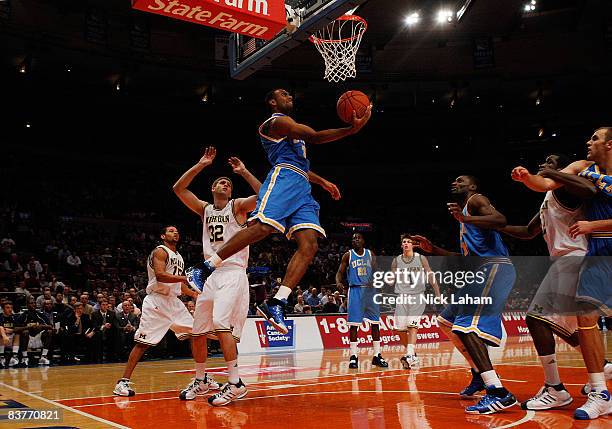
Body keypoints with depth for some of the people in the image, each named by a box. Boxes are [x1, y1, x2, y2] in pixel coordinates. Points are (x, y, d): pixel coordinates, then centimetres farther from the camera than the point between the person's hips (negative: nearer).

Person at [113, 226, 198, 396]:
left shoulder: (179, 257, 20)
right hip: (157, 301, -8)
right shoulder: (160, 251, -6)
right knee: (142, 342, -8)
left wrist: (195, 294, 17)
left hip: (174, 302, 8)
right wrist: (185, 278, -25)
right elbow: (160, 275, -22)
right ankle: (123, 382, 0)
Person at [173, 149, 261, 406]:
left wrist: (244, 172, -10)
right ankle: (201, 381, 27)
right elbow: (178, 188, 5)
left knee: (221, 323, -23)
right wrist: (201, 165, 1)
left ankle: (235, 383, -18)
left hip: (233, 273, -6)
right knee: (198, 331, 9)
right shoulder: (204, 209, 15)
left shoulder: (237, 206, 3)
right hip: (210, 274, 6)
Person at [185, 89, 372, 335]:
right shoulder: (277, 121, 5)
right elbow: (315, 137, -7)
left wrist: (322, 182, 41)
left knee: (309, 245, -10)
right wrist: (351, 129, -9)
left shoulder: (289, 126, 36)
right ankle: (205, 270, -20)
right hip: (284, 178, -9)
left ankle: (276, 304, -17)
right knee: (262, 227, -28)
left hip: (301, 187, 9)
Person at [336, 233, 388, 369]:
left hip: (370, 290, 3)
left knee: (375, 323, 3)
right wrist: (338, 283, -18)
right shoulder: (348, 255, 3)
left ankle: (377, 356, 11)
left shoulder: (370, 254, 9)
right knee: (354, 324, -5)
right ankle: (353, 356, 3)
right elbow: (340, 272, 2)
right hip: (355, 290, -3)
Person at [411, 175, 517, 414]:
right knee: (447, 322, 16)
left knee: (466, 327, -23)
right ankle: (480, 375, 21)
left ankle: (499, 393, -29)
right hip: (482, 272, 10)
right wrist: (432, 249, 28)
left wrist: (466, 219, -27)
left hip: (494, 268, -10)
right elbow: (465, 258, 31)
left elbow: (501, 220, -19)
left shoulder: (475, 200, 2)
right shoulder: (464, 214, 29)